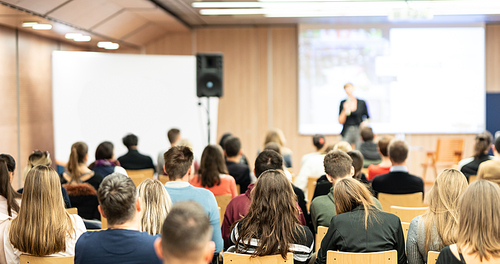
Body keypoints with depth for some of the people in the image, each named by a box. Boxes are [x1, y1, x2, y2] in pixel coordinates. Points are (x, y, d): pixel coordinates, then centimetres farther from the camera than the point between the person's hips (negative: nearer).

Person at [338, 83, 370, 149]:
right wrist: (345, 110, -10)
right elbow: (340, 121, 2)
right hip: (347, 132, 0)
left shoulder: (362, 103, 5)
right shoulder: (343, 103, 6)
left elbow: (367, 119, 12)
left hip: (359, 131, 0)